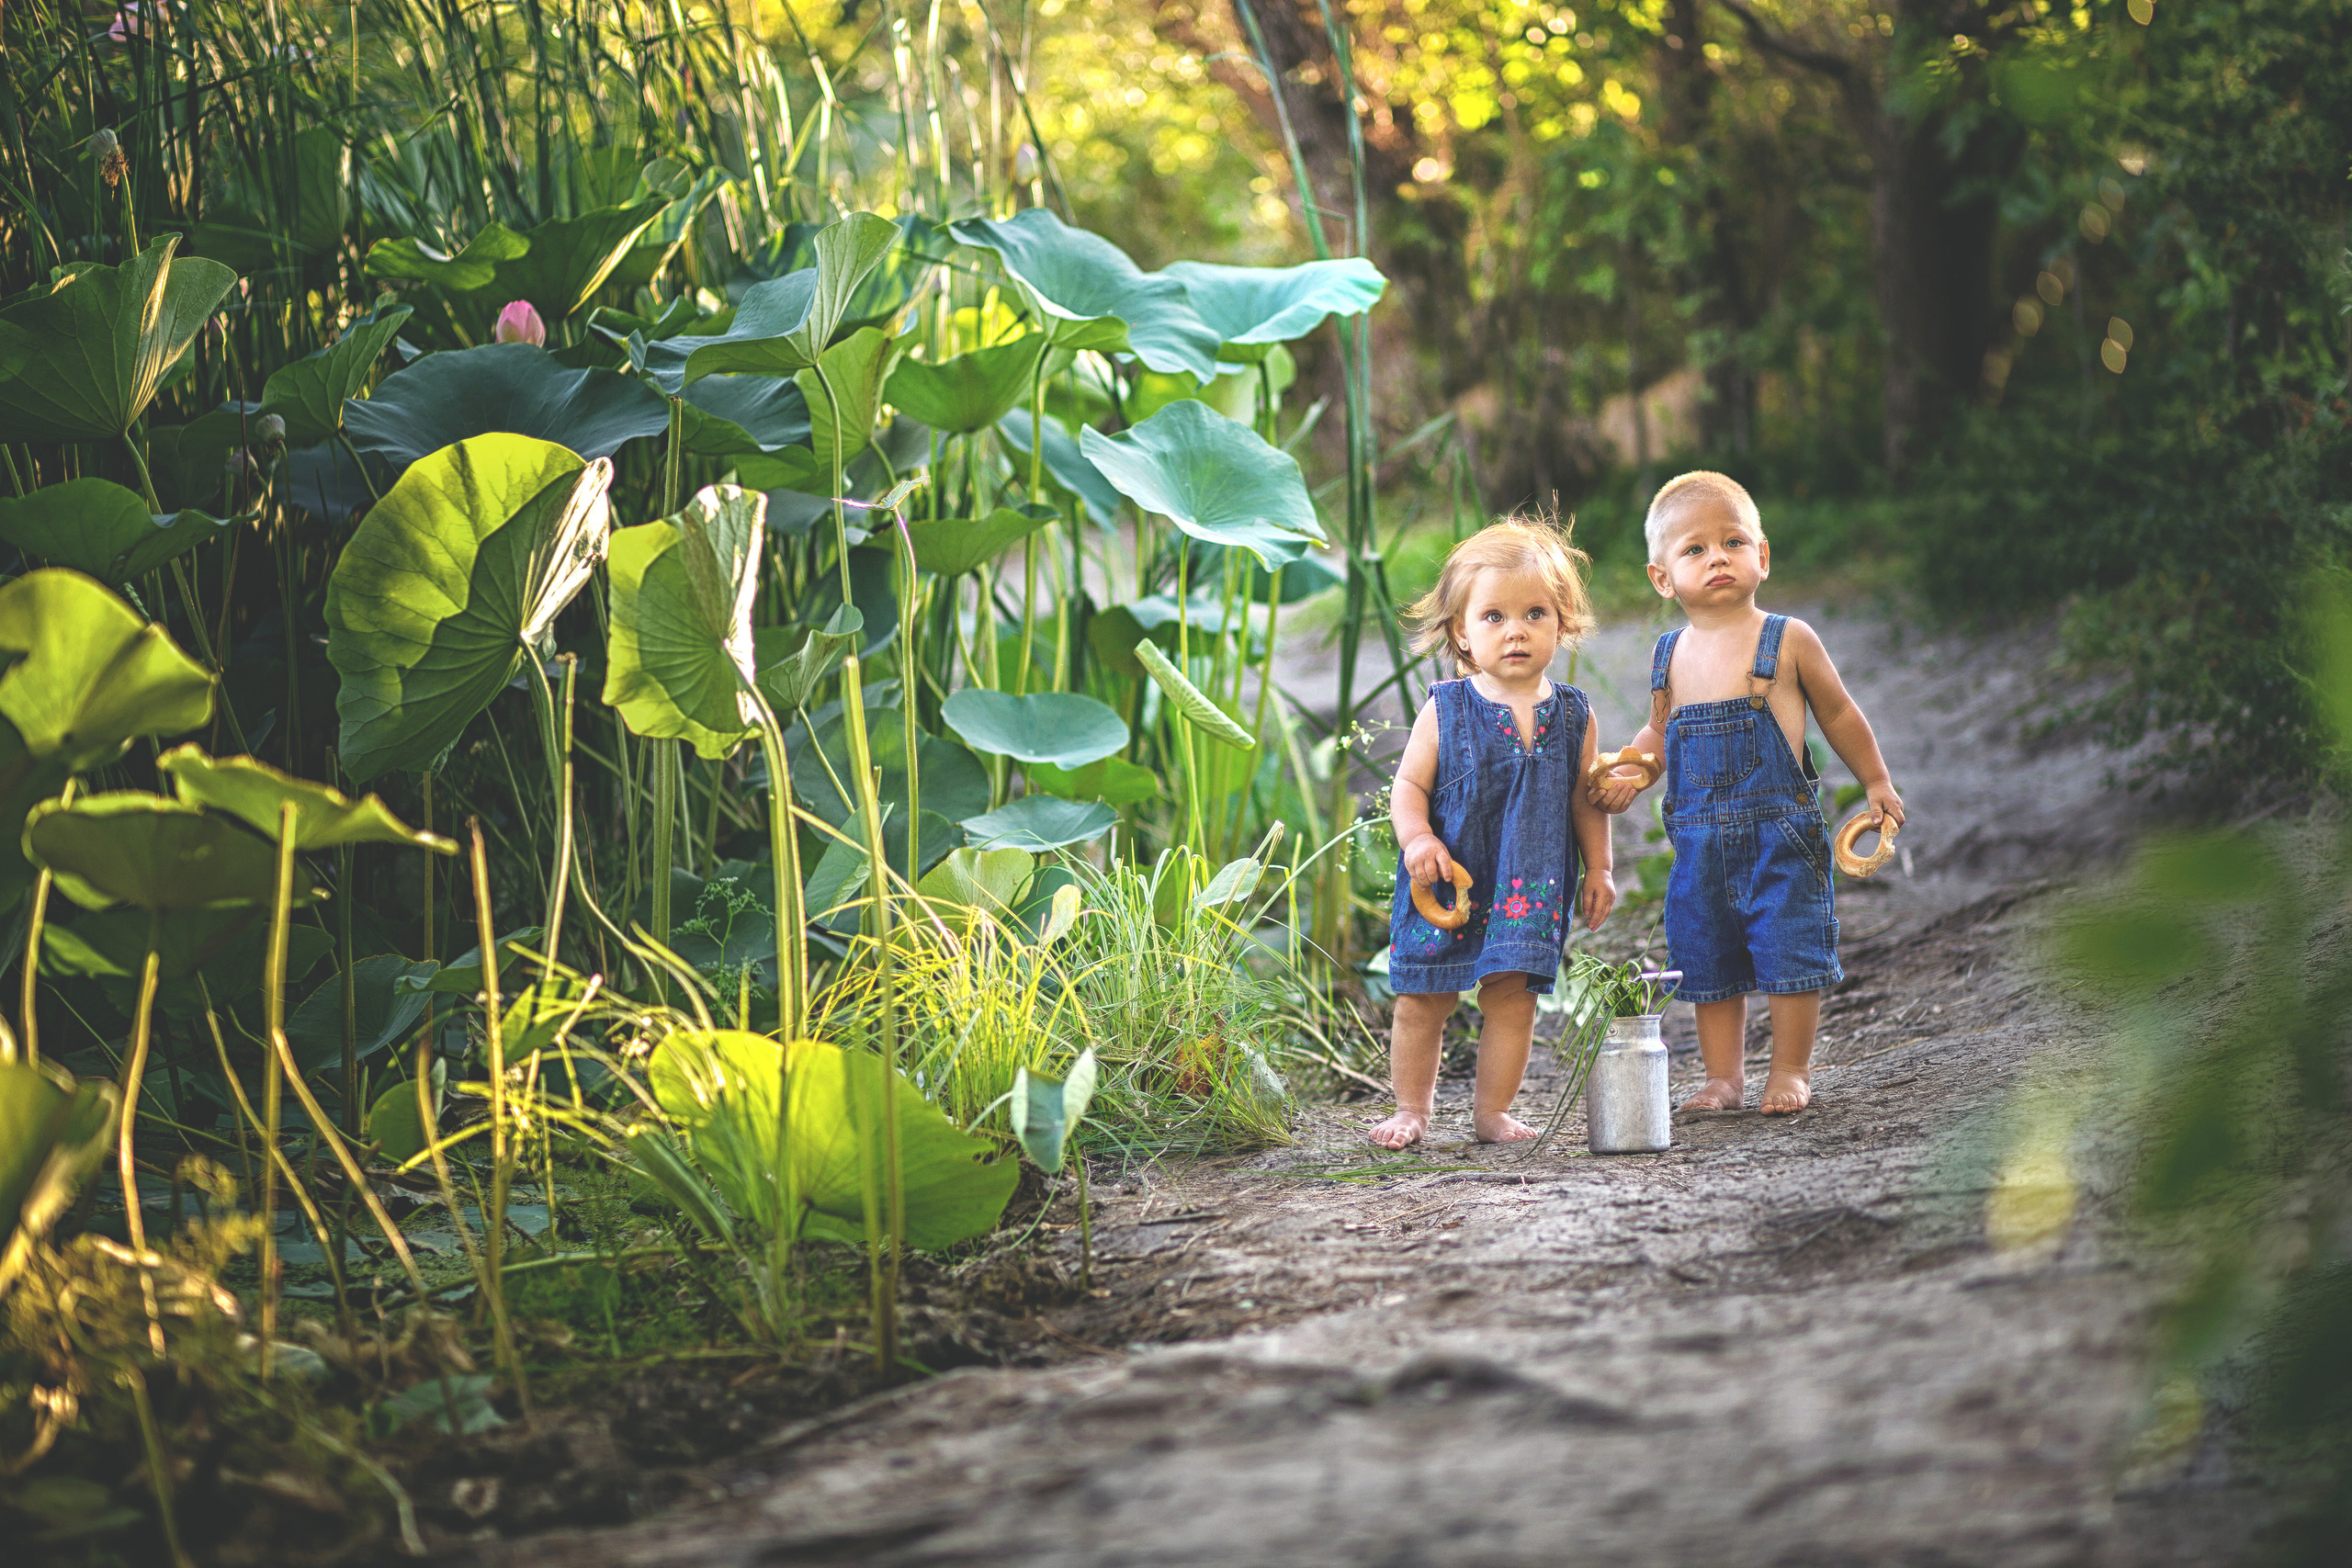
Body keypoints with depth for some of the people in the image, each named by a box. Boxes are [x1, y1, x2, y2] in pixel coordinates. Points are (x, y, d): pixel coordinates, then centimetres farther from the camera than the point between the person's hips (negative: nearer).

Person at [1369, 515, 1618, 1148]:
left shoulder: (1573, 716, 2)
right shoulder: (1445, 709, -4)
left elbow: (1586, 798, 10)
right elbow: (1409, 784, -2)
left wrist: (1598, 869, 9)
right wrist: (1417, 839, -18)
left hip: (1531, 885, 1)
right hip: (1446, 881, -1)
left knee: (1512, 997, 3)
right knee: (1421, 1001, 4)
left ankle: (1492, 1109, 16)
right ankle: (1411, 1109, 18)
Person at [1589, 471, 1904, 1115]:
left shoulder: (1787, 641, -4)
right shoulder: (1671, 654, 7)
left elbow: (1838, 713, 6)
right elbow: (1658, 733, 20)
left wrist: (1877, 783, 10)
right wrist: (1625, 777, 3)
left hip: (1780, 830, -4)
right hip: (1700, 838, 4)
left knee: (1788, 951, 0)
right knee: (1707, 959, 8)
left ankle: (1790, 1070, 13)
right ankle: (1724, 1075, 20)